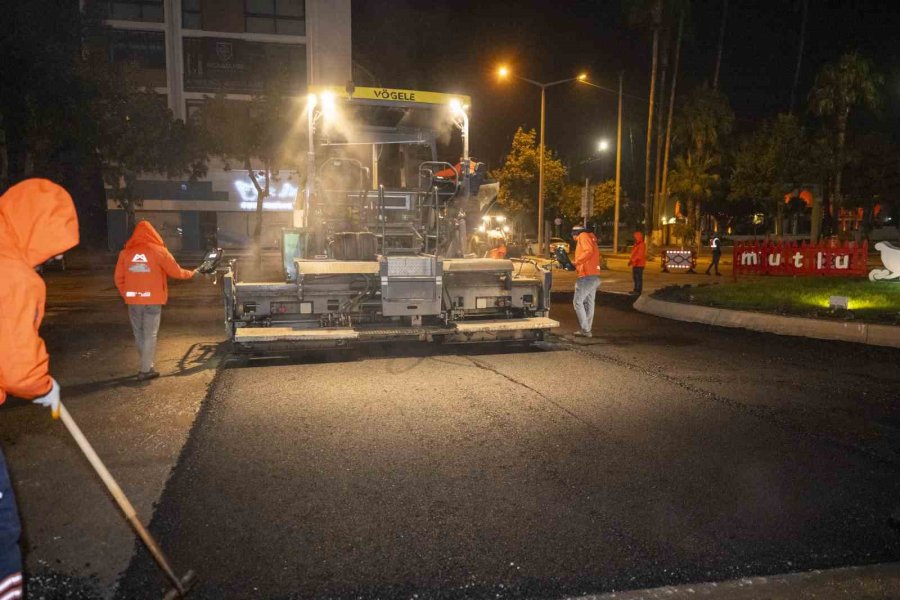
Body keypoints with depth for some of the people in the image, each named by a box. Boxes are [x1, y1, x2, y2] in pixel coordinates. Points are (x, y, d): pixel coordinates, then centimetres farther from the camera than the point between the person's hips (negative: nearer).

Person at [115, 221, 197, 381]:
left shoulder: (125, 252, 5)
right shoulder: (158, 251, -4)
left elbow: (118, 278, 7)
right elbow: (176, 272, 1)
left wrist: (126, 295, 18)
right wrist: (191, 273, 18)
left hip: (133, 300, 3)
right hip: (152, 300, -3)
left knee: (139, 334, 16)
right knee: (150, 335, 4)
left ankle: (147, 365, 25)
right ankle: (146, 370, 4)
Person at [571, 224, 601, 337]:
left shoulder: (583, 236, -4)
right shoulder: (590, 239, 24)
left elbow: (588, 251, -21)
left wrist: (576, 262, -14)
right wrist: (577, 266, 11)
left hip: (587, 276, -10)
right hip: (594, 276, 10)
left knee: (578, 302, -5)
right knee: (589, 303, 11)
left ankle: (585, 330, -6)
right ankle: (587, 330, 16)